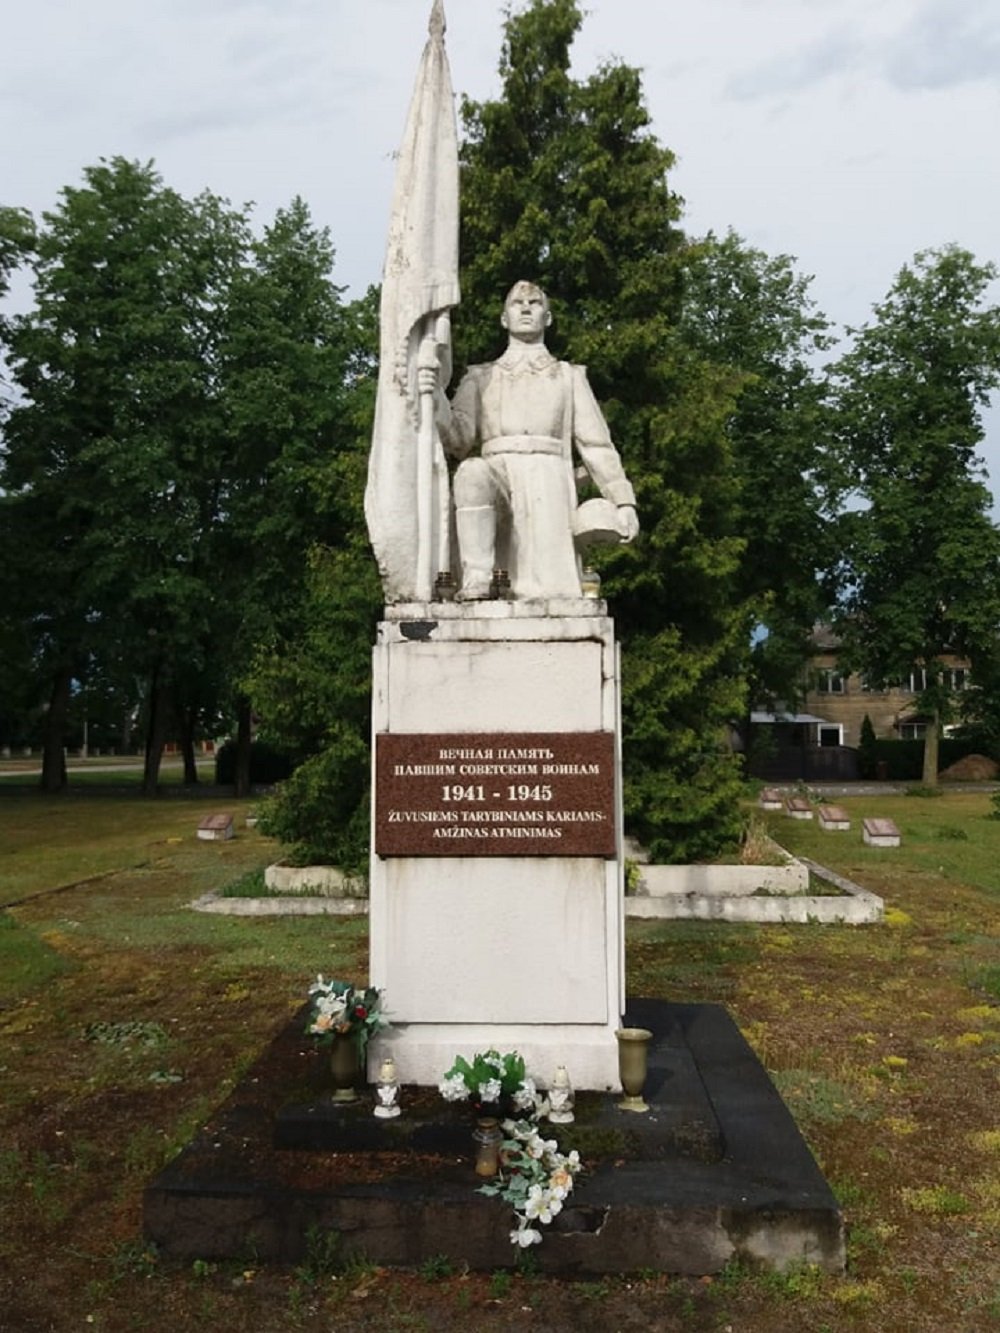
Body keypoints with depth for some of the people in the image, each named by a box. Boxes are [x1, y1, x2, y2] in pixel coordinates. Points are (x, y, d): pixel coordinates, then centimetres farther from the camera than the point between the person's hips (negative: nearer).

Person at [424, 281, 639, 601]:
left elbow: (596, 442, 17)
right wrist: (435, 399, -10)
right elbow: (458, 438, 9)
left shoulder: (569, 376, 26)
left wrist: (623, 501, 5)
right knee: (472, 472, -36)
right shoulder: (481, 377, 25)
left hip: (547, 484, 1)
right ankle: (476, 581, -38)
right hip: (497, 476, 0)